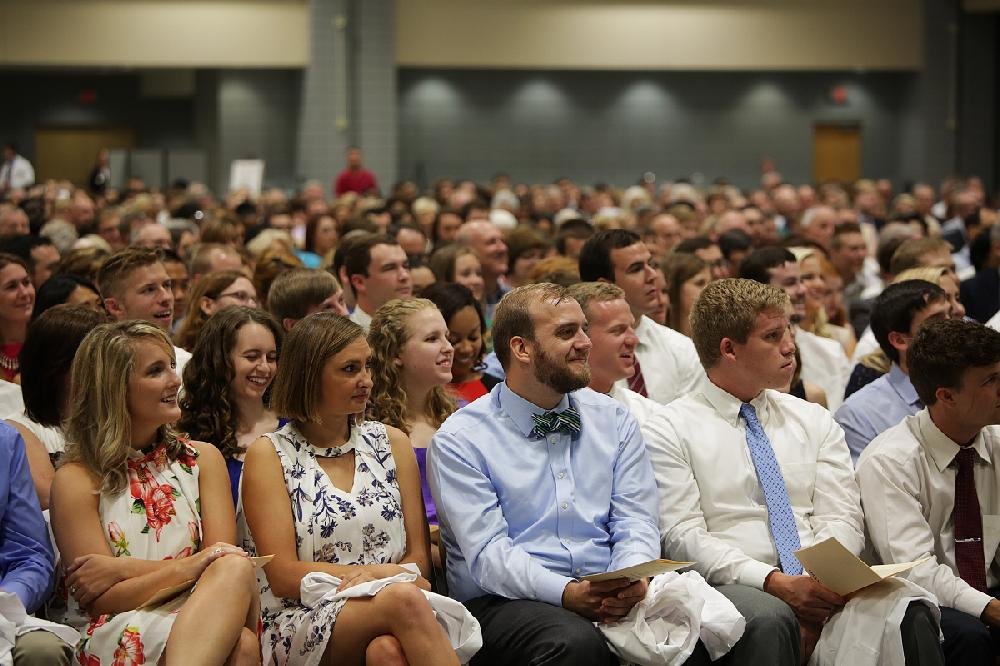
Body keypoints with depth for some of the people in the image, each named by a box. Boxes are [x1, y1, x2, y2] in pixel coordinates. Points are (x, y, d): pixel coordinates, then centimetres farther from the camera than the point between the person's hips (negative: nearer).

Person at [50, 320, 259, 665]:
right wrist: (187, 567, -19)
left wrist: (123, 568, -7)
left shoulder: (202, 459, 15)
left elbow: (227, 566, 3)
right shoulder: (76, 480, 4)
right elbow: (100, 600, -4)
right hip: (118, 635, -5)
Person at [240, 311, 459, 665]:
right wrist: (385, 574, -11)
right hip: (299, 628, -2)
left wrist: (374, 576, -11)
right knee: (403, 599, -34)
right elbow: (282, 576, -3)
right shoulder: (269, 455, 6)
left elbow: (419, 558, 12)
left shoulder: (391, 443, 17)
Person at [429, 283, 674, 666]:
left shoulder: (614, 420, 15)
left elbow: (635, 522, 7)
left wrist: (632, 578, -16)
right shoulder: (460, 440, 0)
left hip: (613, 598, 4)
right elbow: (489, 553, -10)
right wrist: (567, 593, -26)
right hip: (505, 603, -4)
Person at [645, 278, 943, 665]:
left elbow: (842, 518, 8)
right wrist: (775, 583, -18)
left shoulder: (815, 421, 18)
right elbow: (682, 537, -5)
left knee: (911, 610, -28)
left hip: (822, 586, 4)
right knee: (770, 619, -39)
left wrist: (822, 581, -14)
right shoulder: (672, 430, 5)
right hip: (731, 586, -3)